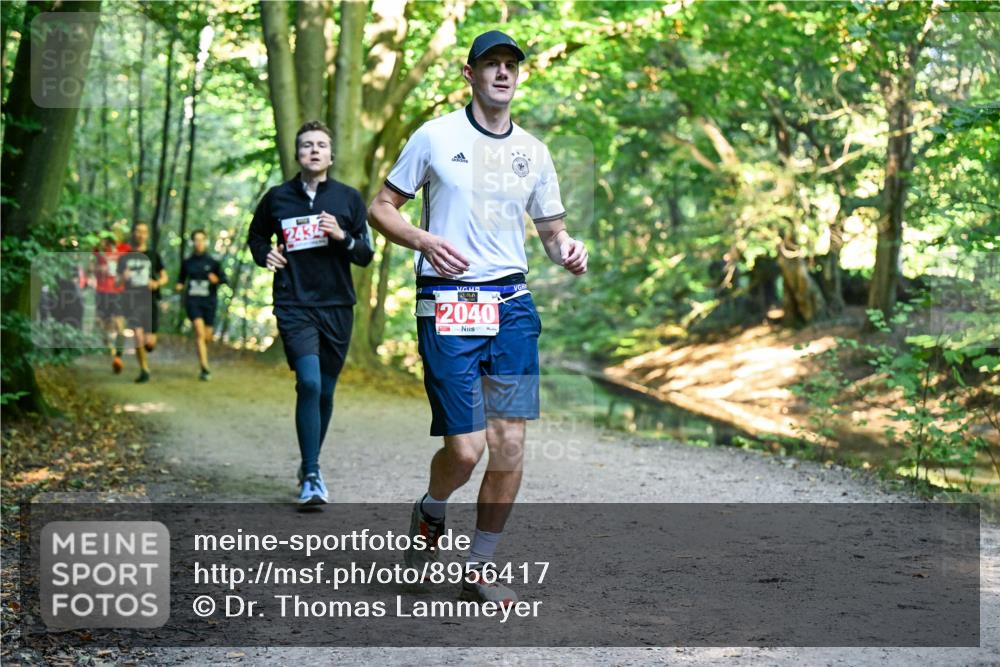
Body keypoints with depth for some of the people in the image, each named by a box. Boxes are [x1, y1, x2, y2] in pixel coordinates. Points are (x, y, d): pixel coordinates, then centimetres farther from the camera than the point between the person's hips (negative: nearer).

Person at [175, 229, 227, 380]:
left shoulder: (213, 262, 1)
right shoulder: (187, 263, 5)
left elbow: (224, 279, 3)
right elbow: (181, 278, 18)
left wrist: (216, 279, -18)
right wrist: (179, 286, -3)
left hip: (209, 301, 1)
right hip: (192, 301, -1)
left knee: (207, 337, 6)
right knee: (199, 331, -18)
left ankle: (202, 349, 44)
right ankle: (205, 369, -22)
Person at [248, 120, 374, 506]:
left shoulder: (349, 199, 5)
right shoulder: (277, 198, 5)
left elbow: (366, 256, 5)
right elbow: (256, 236, 23)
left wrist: (342, 237, -13)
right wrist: (265, 255, 2)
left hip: (337, 307, 2)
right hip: (294, 306, -2)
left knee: (325, 391, 10)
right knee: (309, 383, -19)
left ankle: (310, 466, 30)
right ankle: (312, 476, -14)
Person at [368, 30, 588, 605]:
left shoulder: (533, 151, 12)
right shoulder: (435, 136, 1)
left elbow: (553, 230, 18)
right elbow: (382, 207, 5)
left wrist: (568, 251, -5)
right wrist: (423, 240, -14)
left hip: (513, 303, 4)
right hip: (448, 303, -4)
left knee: (510, 444, -1)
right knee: (466, 449, -8)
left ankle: (480, 570, 15)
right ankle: (430, 514, 27)